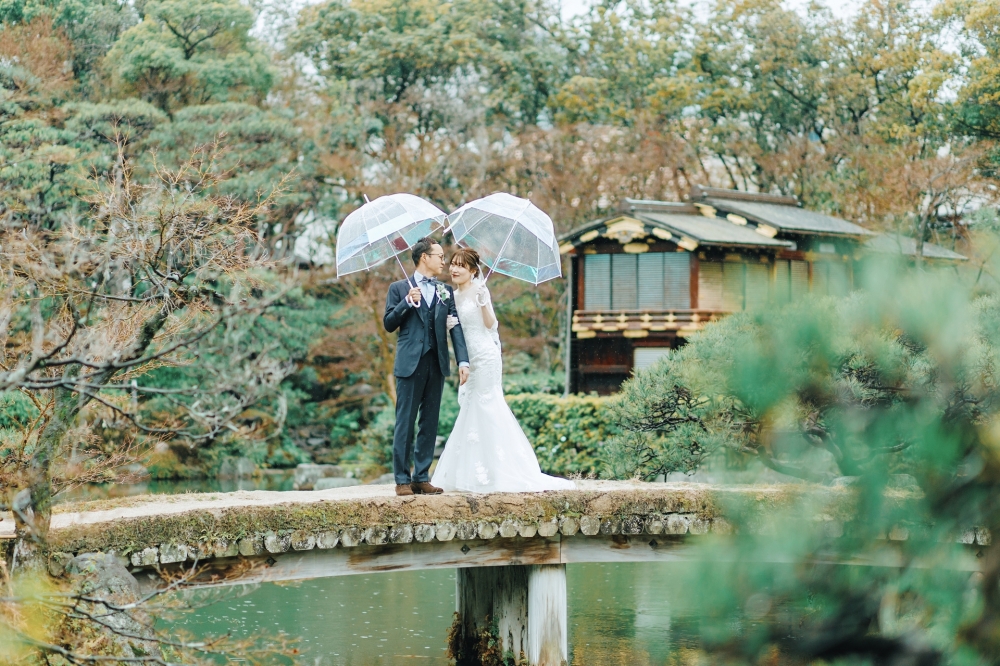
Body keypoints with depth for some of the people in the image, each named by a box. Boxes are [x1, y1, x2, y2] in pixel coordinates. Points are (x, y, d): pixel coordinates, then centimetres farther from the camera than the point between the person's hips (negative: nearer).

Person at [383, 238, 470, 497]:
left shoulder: (446, 291, 14)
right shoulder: (399, 288, 5)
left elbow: (455, 327, 5)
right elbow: (389, 324, 1)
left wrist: (463, 360, -6)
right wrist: (407, 303, -14)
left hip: (437, 364, 4)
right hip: (410, 363, -4)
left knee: (430, 423, 5)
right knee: (405, 422, -3)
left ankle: (422, 478, 11)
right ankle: (402, 479, 1)